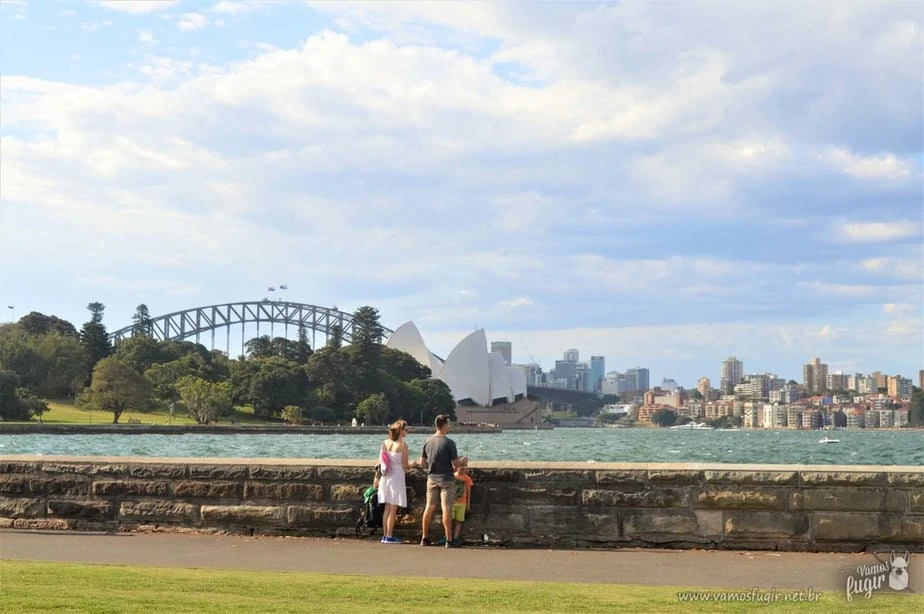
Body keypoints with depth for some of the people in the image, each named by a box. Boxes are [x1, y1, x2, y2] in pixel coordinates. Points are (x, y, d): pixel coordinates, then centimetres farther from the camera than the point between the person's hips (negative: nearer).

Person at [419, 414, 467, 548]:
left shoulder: (428, 441, 0)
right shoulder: (449, 442, -15)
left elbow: (422, 462, 5)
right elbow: (456, 464, -13)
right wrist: (463, 461, 8)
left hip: (432, 478, 5)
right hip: (446, 479, -5)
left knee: (429, 507, 11)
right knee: (446, 509, -3)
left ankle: (424, 538, 17)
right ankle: (449, 540, 0)